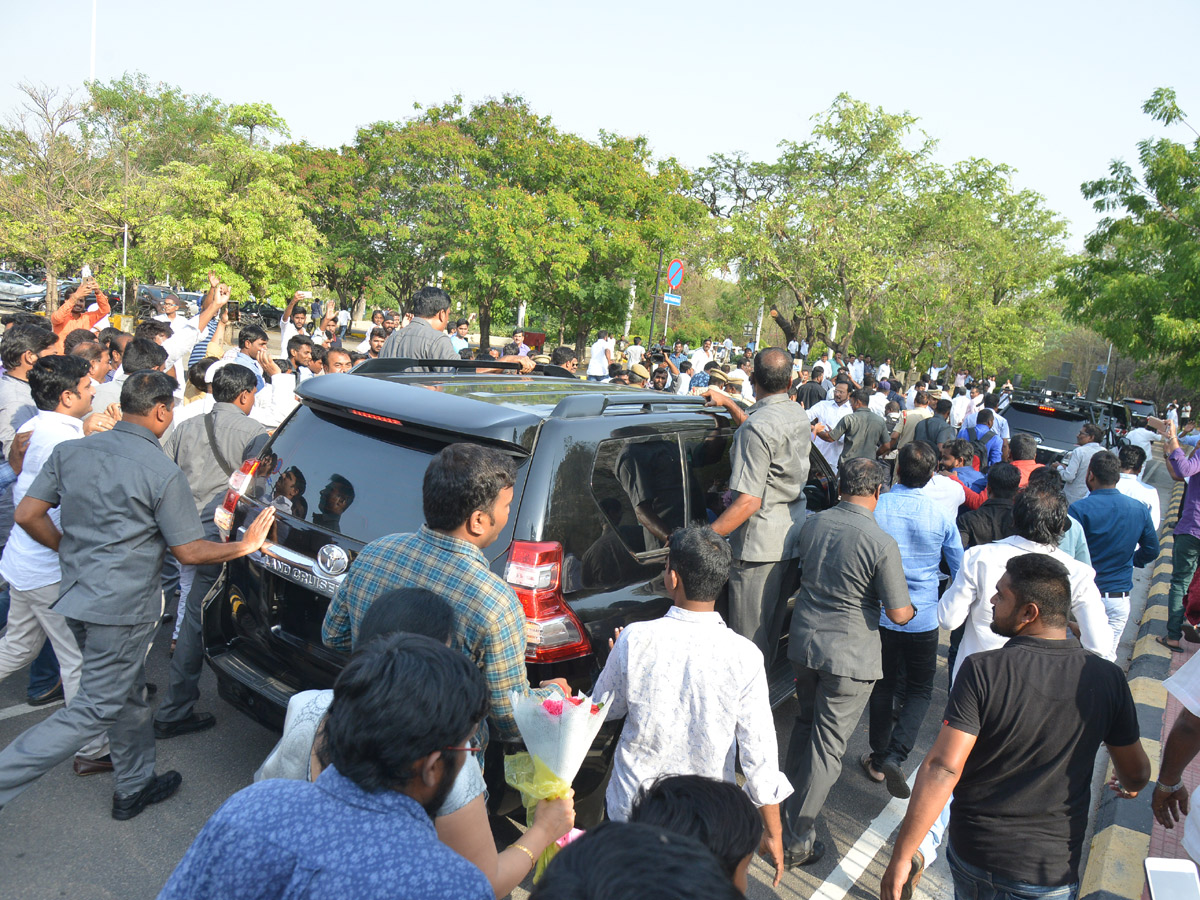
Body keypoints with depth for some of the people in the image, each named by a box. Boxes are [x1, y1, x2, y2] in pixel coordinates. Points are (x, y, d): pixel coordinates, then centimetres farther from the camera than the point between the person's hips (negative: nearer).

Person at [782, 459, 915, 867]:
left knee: (805, 724, 26)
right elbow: (899, 613, -14)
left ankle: (785, 802, 43)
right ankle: (797, 841, 14)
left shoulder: (812, 524, -2)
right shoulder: (881, 544, -19)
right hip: (848, 656, -5)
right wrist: (912, 609, 8)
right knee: (828, 745, 6)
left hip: (804, 643, 6)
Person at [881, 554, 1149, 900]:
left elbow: (942, 769, -24)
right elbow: (1136, 775, 4)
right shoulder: (1108, 678, -10)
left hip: (974, 857, -1)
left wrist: (901, 857, -17)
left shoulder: (982, 671, -20)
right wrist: (1129, 784, 29)